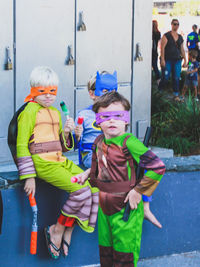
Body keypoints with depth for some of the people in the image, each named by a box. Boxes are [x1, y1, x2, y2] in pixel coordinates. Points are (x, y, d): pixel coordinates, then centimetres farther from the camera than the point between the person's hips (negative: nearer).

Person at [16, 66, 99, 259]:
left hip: (60, 161, 8)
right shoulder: (30, 111, -5)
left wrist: (66, 133, 2)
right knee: (81, 191, -21)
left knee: (94, 187, -7)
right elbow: (22, 145, -8)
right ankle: (56, 230, -4)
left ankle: (67, 229, 1)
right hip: (43, 163, -8)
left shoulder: (56, 112, 19)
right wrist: (29, 177, -13)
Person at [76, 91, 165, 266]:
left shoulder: (128, 142, -20)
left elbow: (158, 167, -23)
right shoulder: (99, 142, 4)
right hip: (104, 206, 7)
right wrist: (87, 173, 7)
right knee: (105, 250, 17)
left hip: (125, 207, -7)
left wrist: (138, 191, -18)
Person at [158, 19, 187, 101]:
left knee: (176, 78, 0)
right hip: (167, 60, -4)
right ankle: (159, 91, 20)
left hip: (177, 60, 4)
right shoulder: (166, 36, -4)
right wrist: (162, 59, -16)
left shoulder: (180, 37, 13)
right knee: (165, 77, -4)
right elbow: (162, 47, -9)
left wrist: (185, 60, 14)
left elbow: (182, 49, 18)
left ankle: (176, 95, 7)